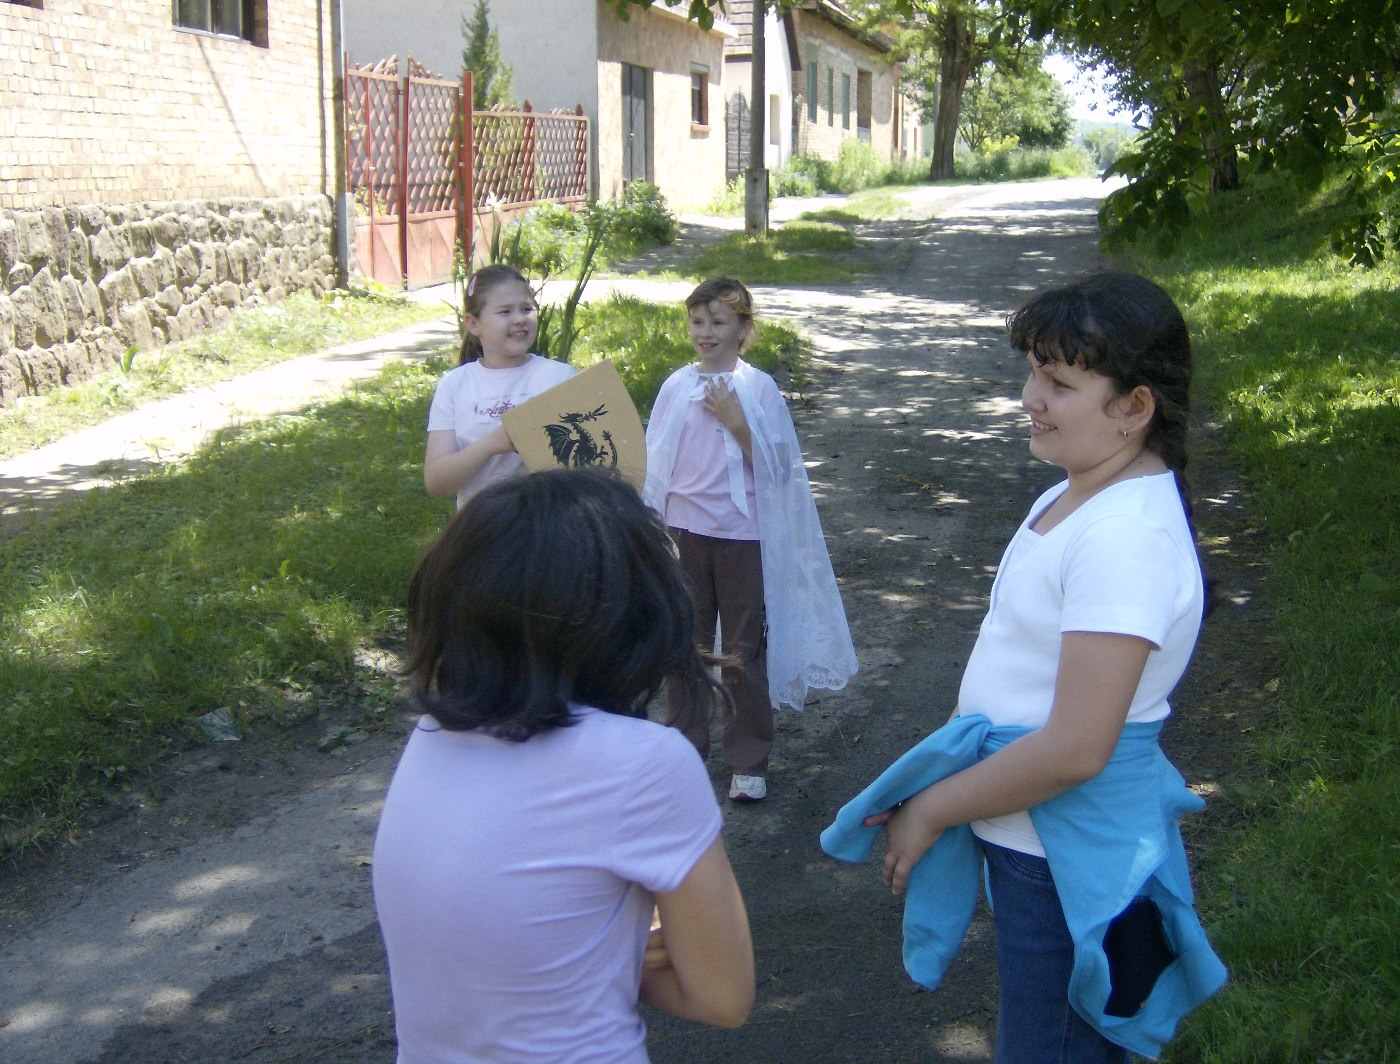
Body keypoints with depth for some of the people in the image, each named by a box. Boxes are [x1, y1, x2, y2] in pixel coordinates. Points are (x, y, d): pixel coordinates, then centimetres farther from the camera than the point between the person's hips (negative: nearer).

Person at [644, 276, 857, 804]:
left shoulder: (758, 387, -5)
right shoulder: (677, 386, 2)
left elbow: (775, 466, -7)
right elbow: (655, 462, 8)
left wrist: (735, 422, -18)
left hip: (741, 534, -3)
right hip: (684, 532, 3)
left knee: (744, 652, 6)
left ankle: (749, 761, 18)